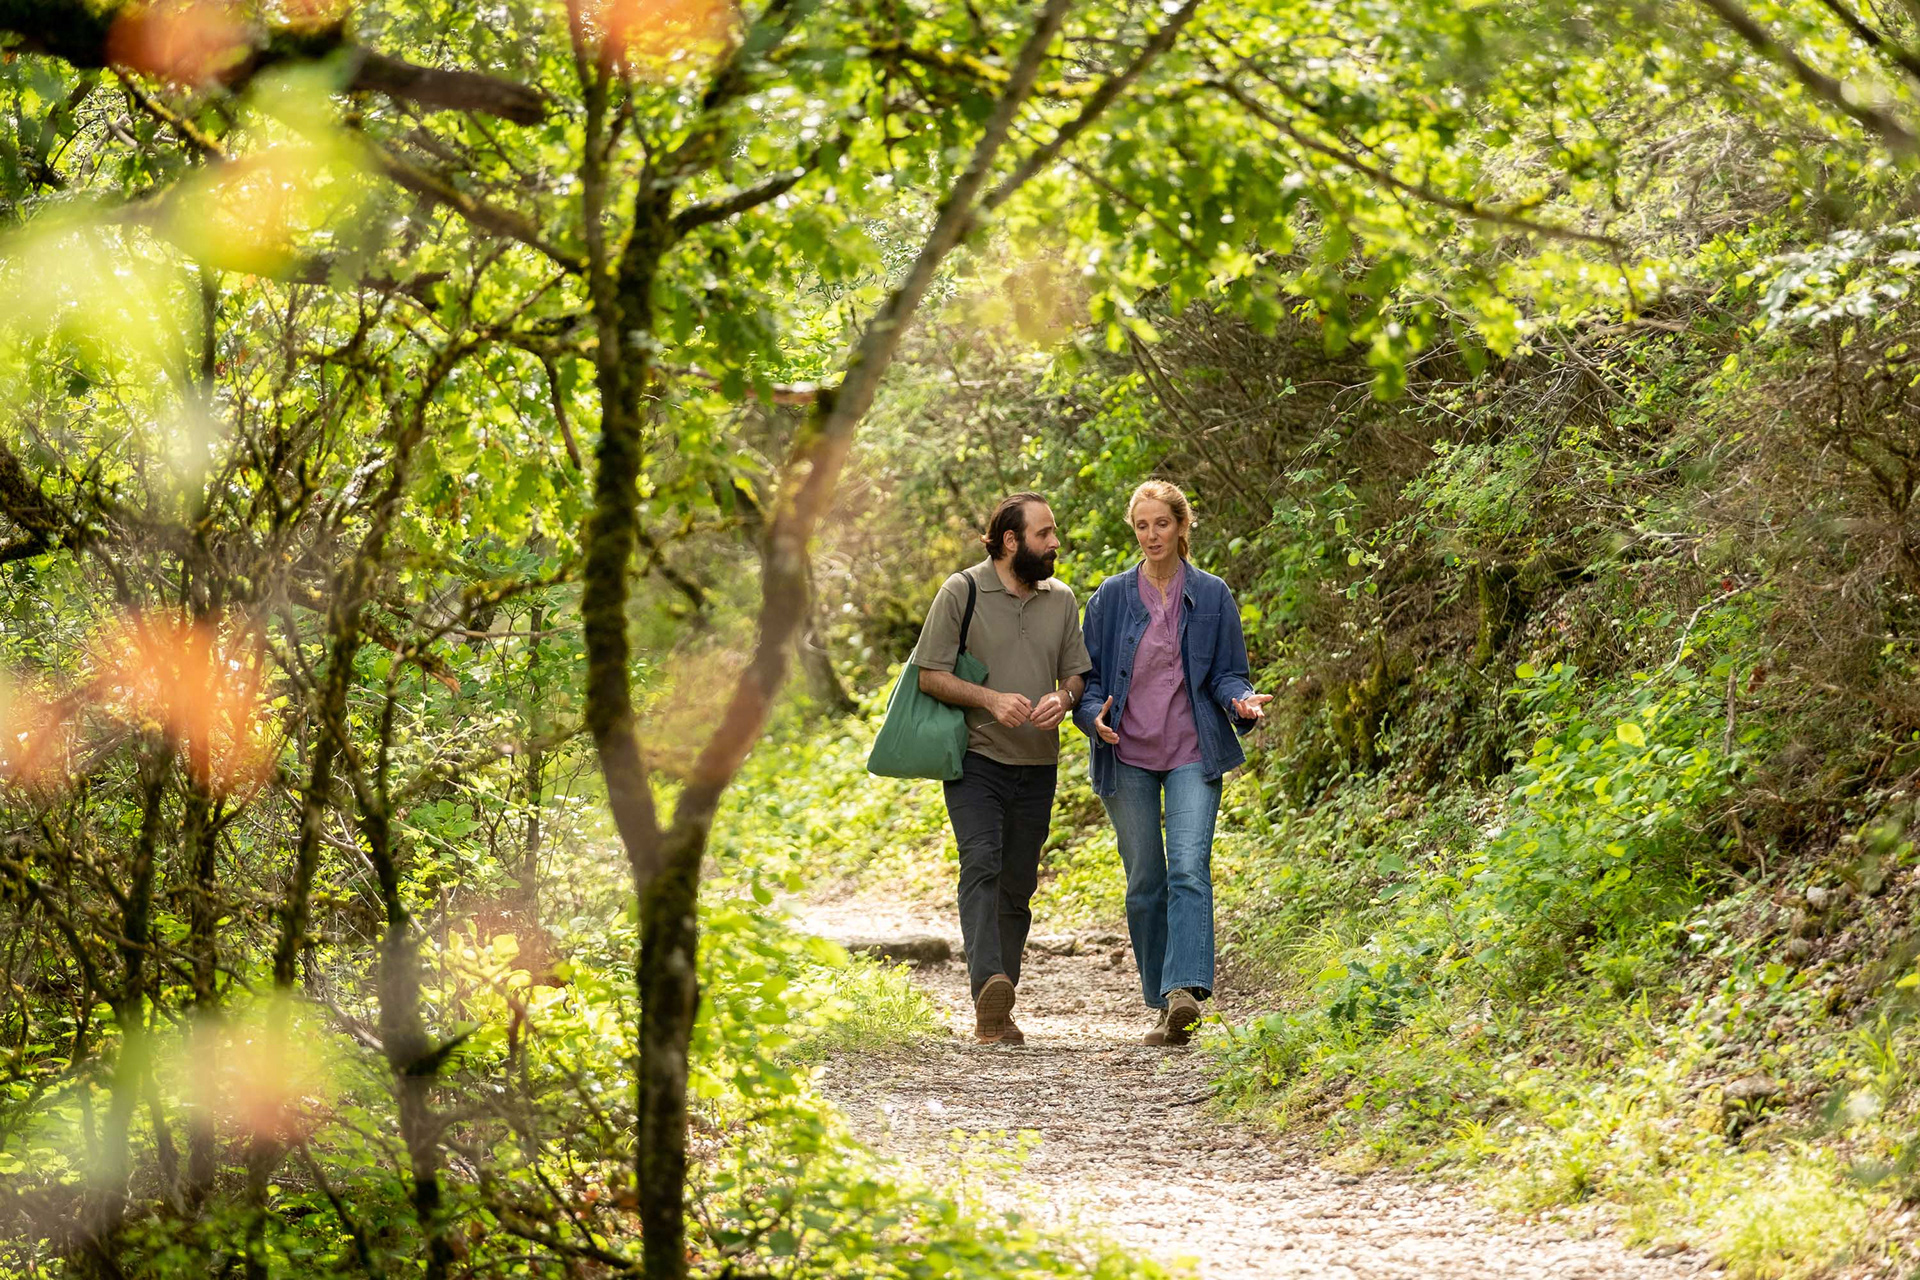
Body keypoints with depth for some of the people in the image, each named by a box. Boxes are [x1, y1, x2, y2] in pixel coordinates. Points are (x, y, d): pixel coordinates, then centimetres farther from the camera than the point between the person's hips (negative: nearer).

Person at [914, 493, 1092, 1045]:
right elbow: (930, 674, -5)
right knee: (980, 864, -22)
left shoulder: (1061, 599, 11)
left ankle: (995, 1016, 10)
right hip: (976, 758, -5)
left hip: (1036, 766, 5)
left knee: (1017, 885, 5)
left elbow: (1076, 673, 17)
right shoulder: (962, 592, -3)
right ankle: (988, 984, -38)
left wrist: (1063, 697, -7)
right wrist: (991, 699, -19)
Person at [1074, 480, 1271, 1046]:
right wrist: (1095, 717, -12)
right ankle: (1162, 1006, 12)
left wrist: (1241, 701, -15)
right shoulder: (1112, 597, 5)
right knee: (1145, 881, 4)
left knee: (1189, 868, -18)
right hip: (1128, 755, 2)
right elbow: (1089, 676, 9)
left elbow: (1227, 674, 7)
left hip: (1192, 751, -2)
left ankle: (1186, 989, -31)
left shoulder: (1211, 596, 4)